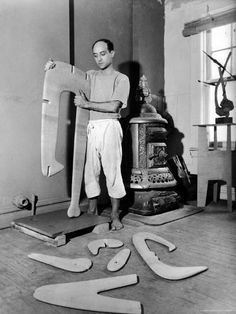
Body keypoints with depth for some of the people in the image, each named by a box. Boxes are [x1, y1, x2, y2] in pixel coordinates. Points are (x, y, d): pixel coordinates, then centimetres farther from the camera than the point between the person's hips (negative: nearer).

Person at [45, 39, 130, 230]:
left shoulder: (121, 79, 5)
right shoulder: (91, 76, 20)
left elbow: (113, 107, -8)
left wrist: (87, 104, -5)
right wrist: (54, 65, 8)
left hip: (109, 127, -4)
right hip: (91, 128, 5)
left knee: (112, 171, -5)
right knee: (90, 171, 4)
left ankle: (115, 216, 6)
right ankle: (92, 211, 19)